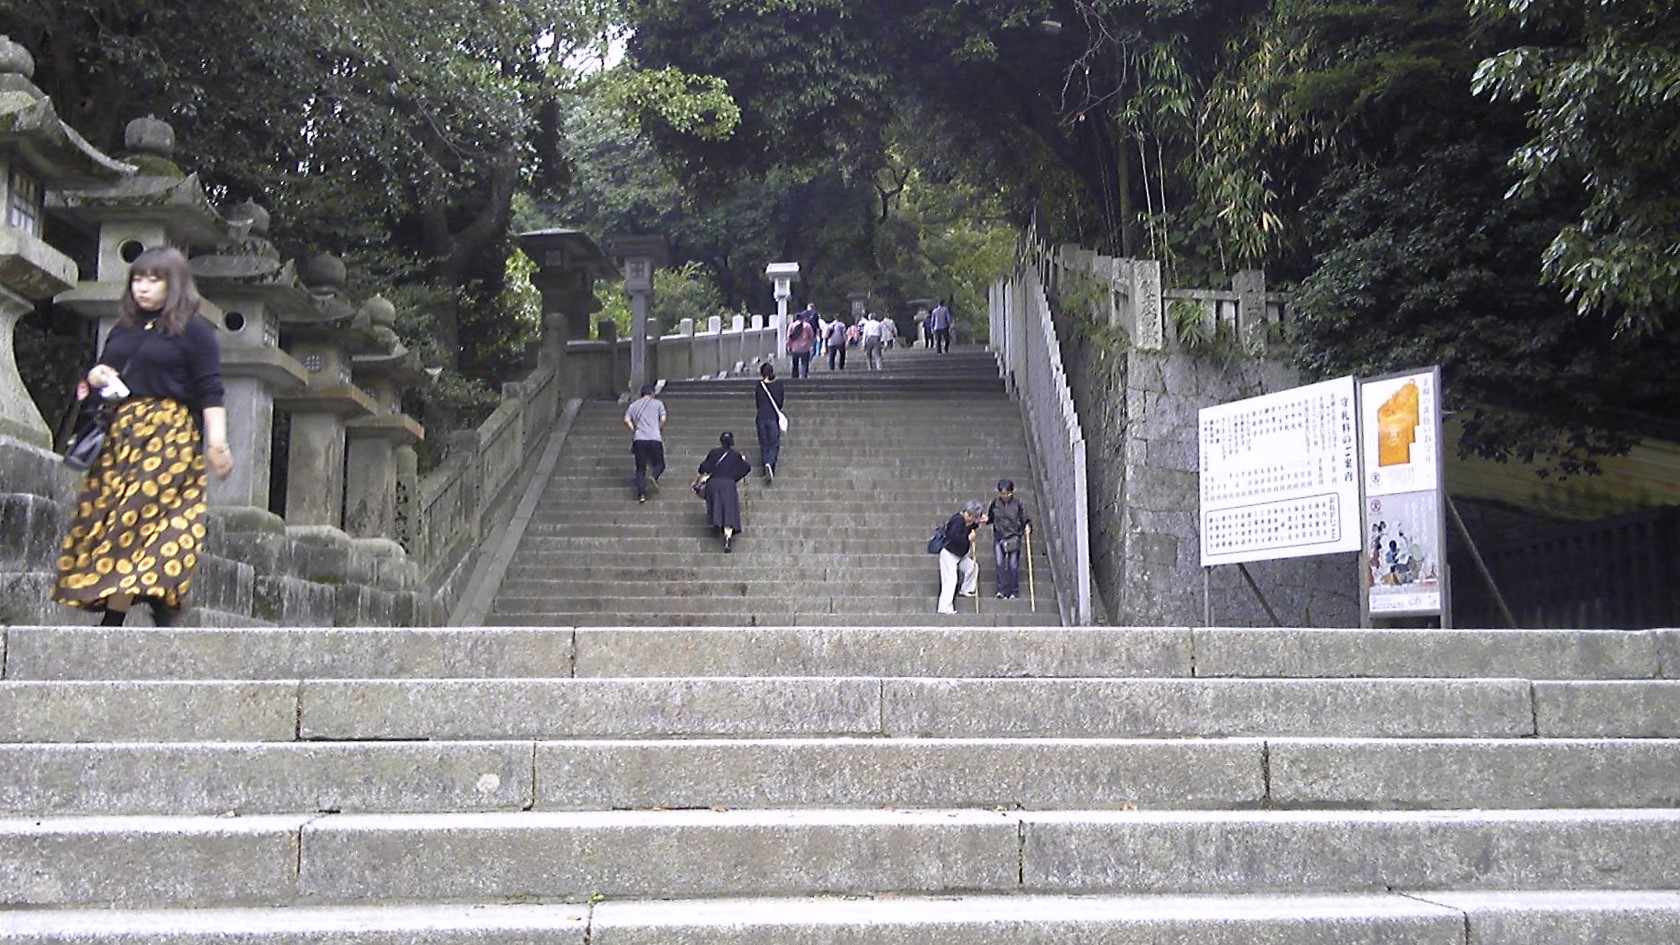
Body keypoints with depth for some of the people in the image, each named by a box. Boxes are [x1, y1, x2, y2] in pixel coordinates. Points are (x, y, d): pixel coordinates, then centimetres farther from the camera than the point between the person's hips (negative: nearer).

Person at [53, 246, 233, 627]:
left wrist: (216, 442, -16)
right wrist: (95, 377, 7)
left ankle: (113, 621, -16)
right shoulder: (122, 331, 20)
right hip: (118, 434, 7)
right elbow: (102, 376, 31)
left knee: (134, 517, -14)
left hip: (168, 435, -7)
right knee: (107, 518, -1)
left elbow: (210, 393, -5)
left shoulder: (194, 332, 1)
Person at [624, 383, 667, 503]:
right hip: (655, 439, -2)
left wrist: (634, 430, 15)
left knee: (640, 469, 6)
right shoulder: (657, 403, 10)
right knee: (659, 464, 14)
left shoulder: (634, 405, 16)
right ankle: (655, 476, -19)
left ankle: (641, 494, -9)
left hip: (638, 439, 2)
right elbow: (663, 419, -1)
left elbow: (627, 420, 3)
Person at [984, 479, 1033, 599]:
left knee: (1013, 565, -2)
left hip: (1014, 538, -2)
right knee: (999, 563, -11)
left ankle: (1014, 592, 9)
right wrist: (986, 519, -9)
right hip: (999, 538, 2)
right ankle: (1002, 590, -6)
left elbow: (1026, 519, 1)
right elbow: (990, 518, 13)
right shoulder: (994, 504, 2)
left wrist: (1027, 526, -20)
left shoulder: (1018, 504, -4)